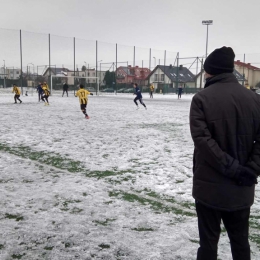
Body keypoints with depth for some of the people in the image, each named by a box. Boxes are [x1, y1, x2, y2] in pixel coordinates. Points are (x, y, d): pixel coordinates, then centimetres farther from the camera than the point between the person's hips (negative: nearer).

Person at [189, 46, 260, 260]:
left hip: (209, 185, -4)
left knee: (208, 241, 10)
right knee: (240, 241, 21)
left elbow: (202, 139, -19)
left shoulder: (201, 98, -10)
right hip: (241, 187, 4)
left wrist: (231, 168, -16)